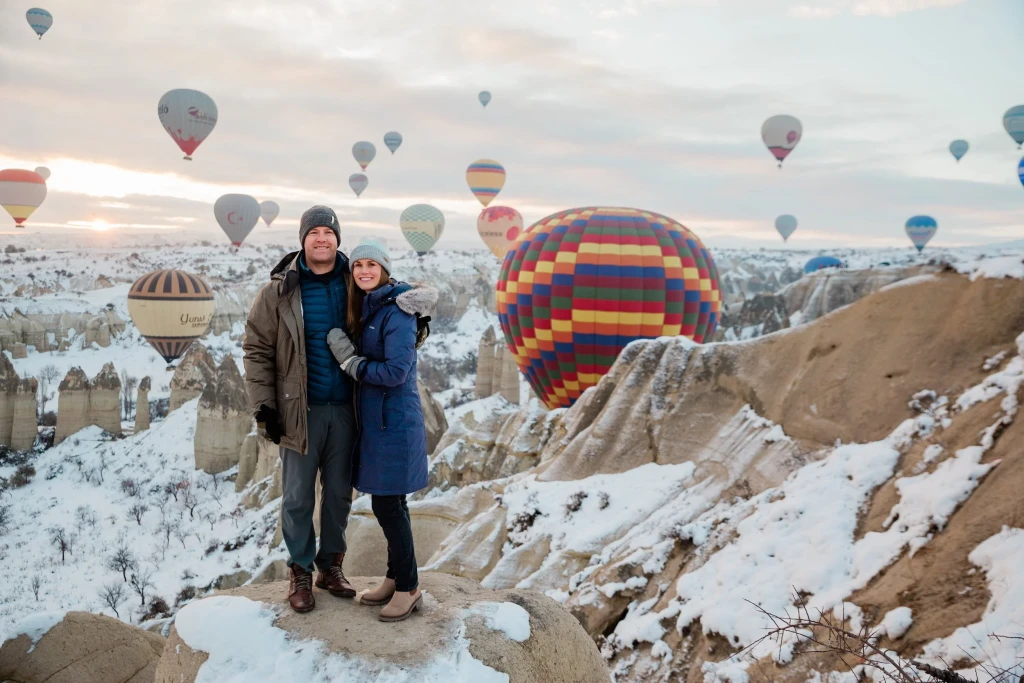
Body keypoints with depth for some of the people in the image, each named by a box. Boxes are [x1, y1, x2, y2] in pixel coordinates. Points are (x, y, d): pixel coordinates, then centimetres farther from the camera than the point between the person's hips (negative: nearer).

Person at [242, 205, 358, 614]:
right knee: (298, 497, 6)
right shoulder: (280, 290, -4)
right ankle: (300, 572, 23)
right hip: (301, 409, -2)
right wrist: (263, 405, -8)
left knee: (339, 493, 12)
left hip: (345, 408, 2)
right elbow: (256, 349, -2)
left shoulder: (353, 284, 2)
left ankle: (331, 566, 29)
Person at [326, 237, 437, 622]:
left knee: (388, 505, -2)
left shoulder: (396, 312, -15)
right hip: (374, 418, 8)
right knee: (384, 503, 15)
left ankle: (408, 587, 12)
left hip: (394, 421, -8)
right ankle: (395, 577, 27)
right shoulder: (366, 310, 11)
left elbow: (396, 372, -21)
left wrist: (350, 362, -12)